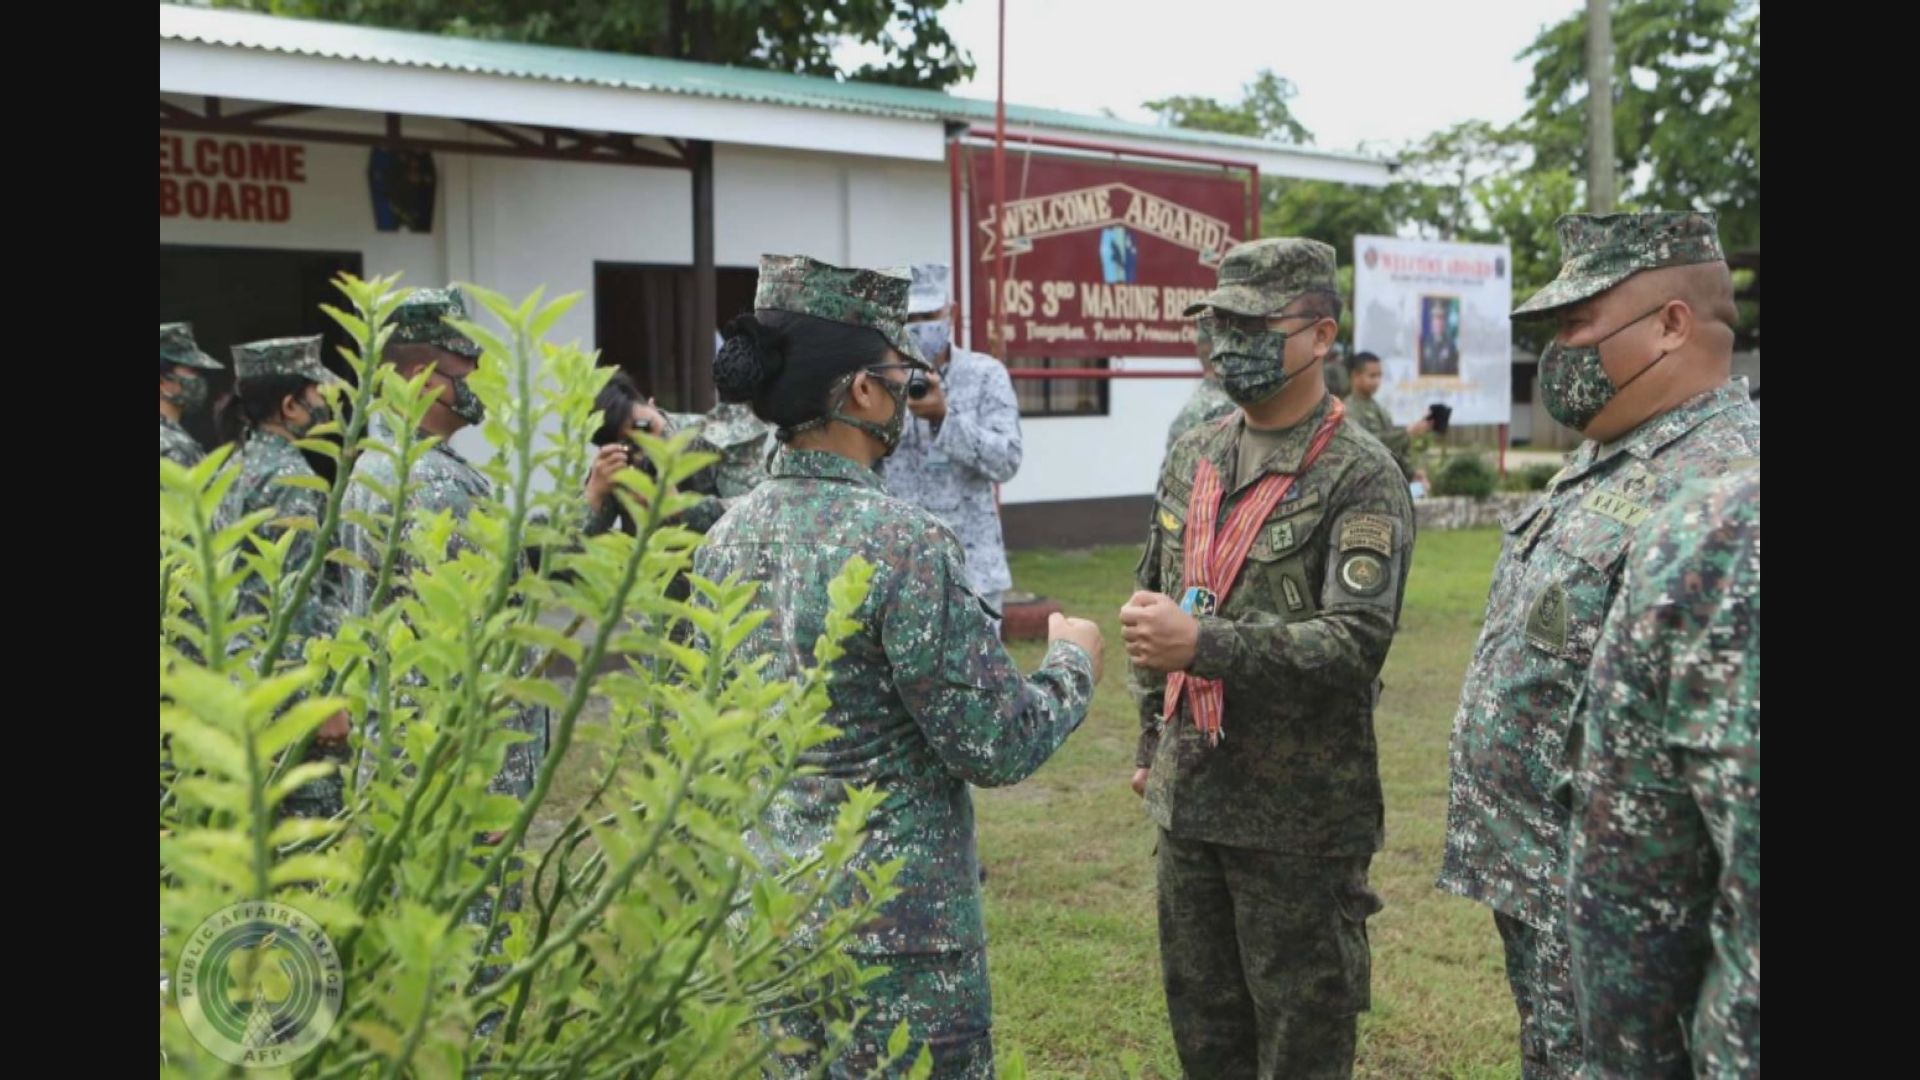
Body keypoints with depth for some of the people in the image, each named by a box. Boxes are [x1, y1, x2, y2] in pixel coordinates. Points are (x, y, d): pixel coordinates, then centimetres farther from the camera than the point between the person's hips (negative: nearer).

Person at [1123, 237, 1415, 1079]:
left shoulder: (1361, 477, -14)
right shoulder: (1192, 457, 7)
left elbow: (1357, 641, -23)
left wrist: (1202, 644, -32)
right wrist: (1152, 742, 17)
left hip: (1298, 813, -6)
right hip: (1188, 796, 7)